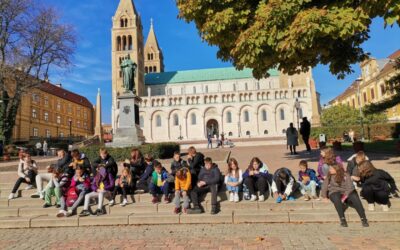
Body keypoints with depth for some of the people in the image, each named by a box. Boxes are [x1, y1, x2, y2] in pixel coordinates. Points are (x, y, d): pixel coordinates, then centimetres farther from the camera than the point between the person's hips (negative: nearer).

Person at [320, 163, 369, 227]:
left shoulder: (346, 175, 4)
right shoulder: (329, 177, 11)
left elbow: (350, 187, -6)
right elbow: (324, 187, 7)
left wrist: (345, 196, -19)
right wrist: (324, 196, -6)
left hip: (346, 193, 0)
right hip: (334, 192, 0)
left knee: (355, 198, -31)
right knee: (336, 199, -35)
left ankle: (363, 219, -25)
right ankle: (342, 219, -34)